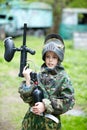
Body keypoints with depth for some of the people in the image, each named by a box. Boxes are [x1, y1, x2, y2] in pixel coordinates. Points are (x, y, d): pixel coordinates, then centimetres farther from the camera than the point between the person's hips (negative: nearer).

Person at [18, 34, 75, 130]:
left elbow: (68, 101, -13)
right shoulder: (38, 75, 2)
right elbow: (27, 98, -1)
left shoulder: (63, 78, -7)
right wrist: (28, 81, -14)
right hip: (31, 119, 3)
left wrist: (46, 106, -16)